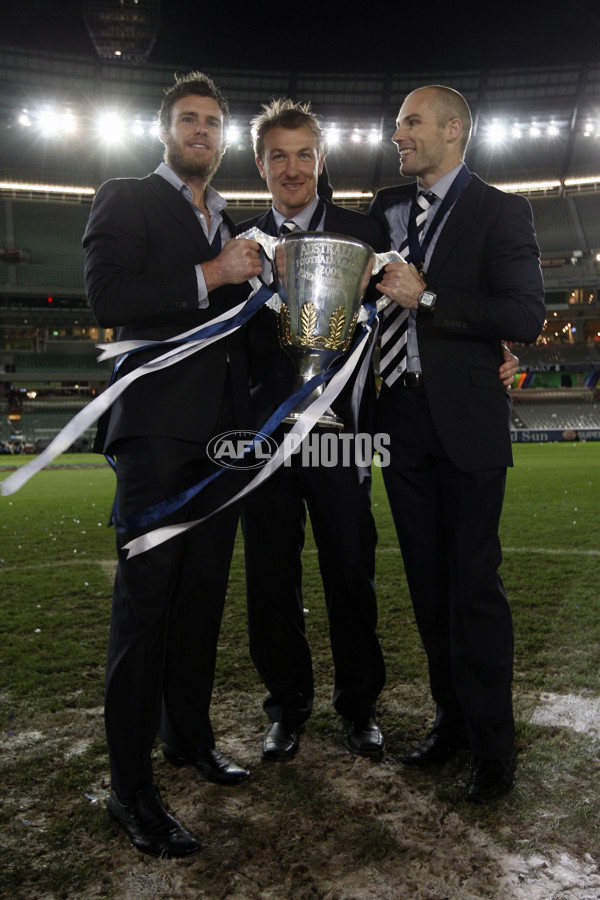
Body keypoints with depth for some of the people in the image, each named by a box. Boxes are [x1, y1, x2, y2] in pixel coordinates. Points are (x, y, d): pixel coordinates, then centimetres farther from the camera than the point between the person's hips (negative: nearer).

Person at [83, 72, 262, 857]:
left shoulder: (232, 225, 23)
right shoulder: (126, 201, 4)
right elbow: (106, 296, -12)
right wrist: (211, 276, -13)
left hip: (222, 430, 7)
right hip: (159, 425, -6)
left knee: (203, 592, 12)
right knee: (146, 595, -5)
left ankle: (190, 735, 28)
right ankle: (131, 787, 5)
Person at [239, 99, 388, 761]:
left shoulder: (362, 232, 8)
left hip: (337, 429, -1)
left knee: (351, 571, 6)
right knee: (271, 578, 8)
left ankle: (359, 704, 26)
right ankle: (288, 706, 27)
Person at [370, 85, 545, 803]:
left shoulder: (499, 212, 0)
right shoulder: (384, 211, 16)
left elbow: (525, 317, -11)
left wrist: (427, 298, -15)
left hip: (464, 422, -5)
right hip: (402, 420, 6)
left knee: (474, 583, -2)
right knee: (427, 581, 11)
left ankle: (492, 744, 14)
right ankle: (451, 717, 26)